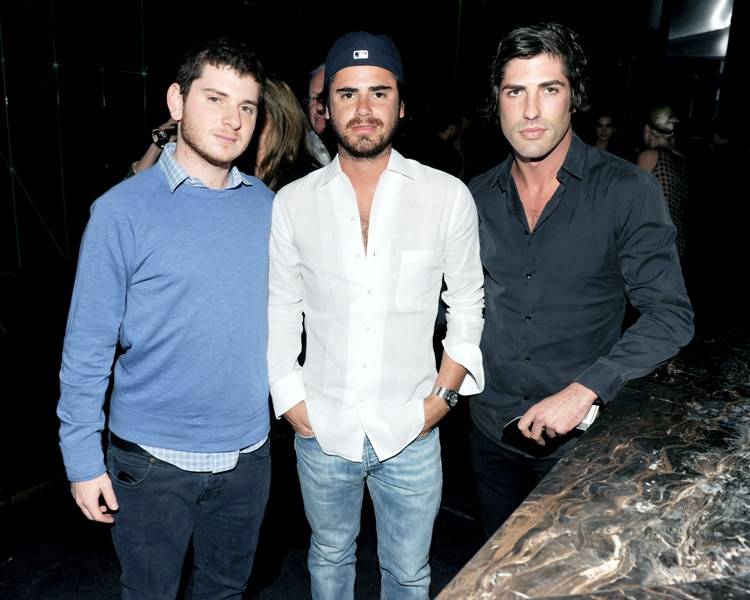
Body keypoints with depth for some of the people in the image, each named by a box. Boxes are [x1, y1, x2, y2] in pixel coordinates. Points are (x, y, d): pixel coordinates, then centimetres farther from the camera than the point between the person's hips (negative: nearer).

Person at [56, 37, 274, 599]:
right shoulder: (122, 210, -14)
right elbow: (88, 345, -10)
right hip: (152, 461, -3)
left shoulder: (266, 205, -2)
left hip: (248, 451, 4)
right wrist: (83, 458, -8)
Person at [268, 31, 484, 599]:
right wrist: (293, 404, 0)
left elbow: (467, 302, 2)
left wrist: (444, 394, -4)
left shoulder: (448, 195, -7)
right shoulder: (293, 202, -3)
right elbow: (280, 313, 4)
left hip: (411, 430, 0)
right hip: (322, 428, 1)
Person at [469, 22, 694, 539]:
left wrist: (585, 389, -25)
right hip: (491, 426, 4)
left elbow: (671, 316, -16)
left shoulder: (627, 191, -13)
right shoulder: (478, 196, -1)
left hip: (578, 437, -3)